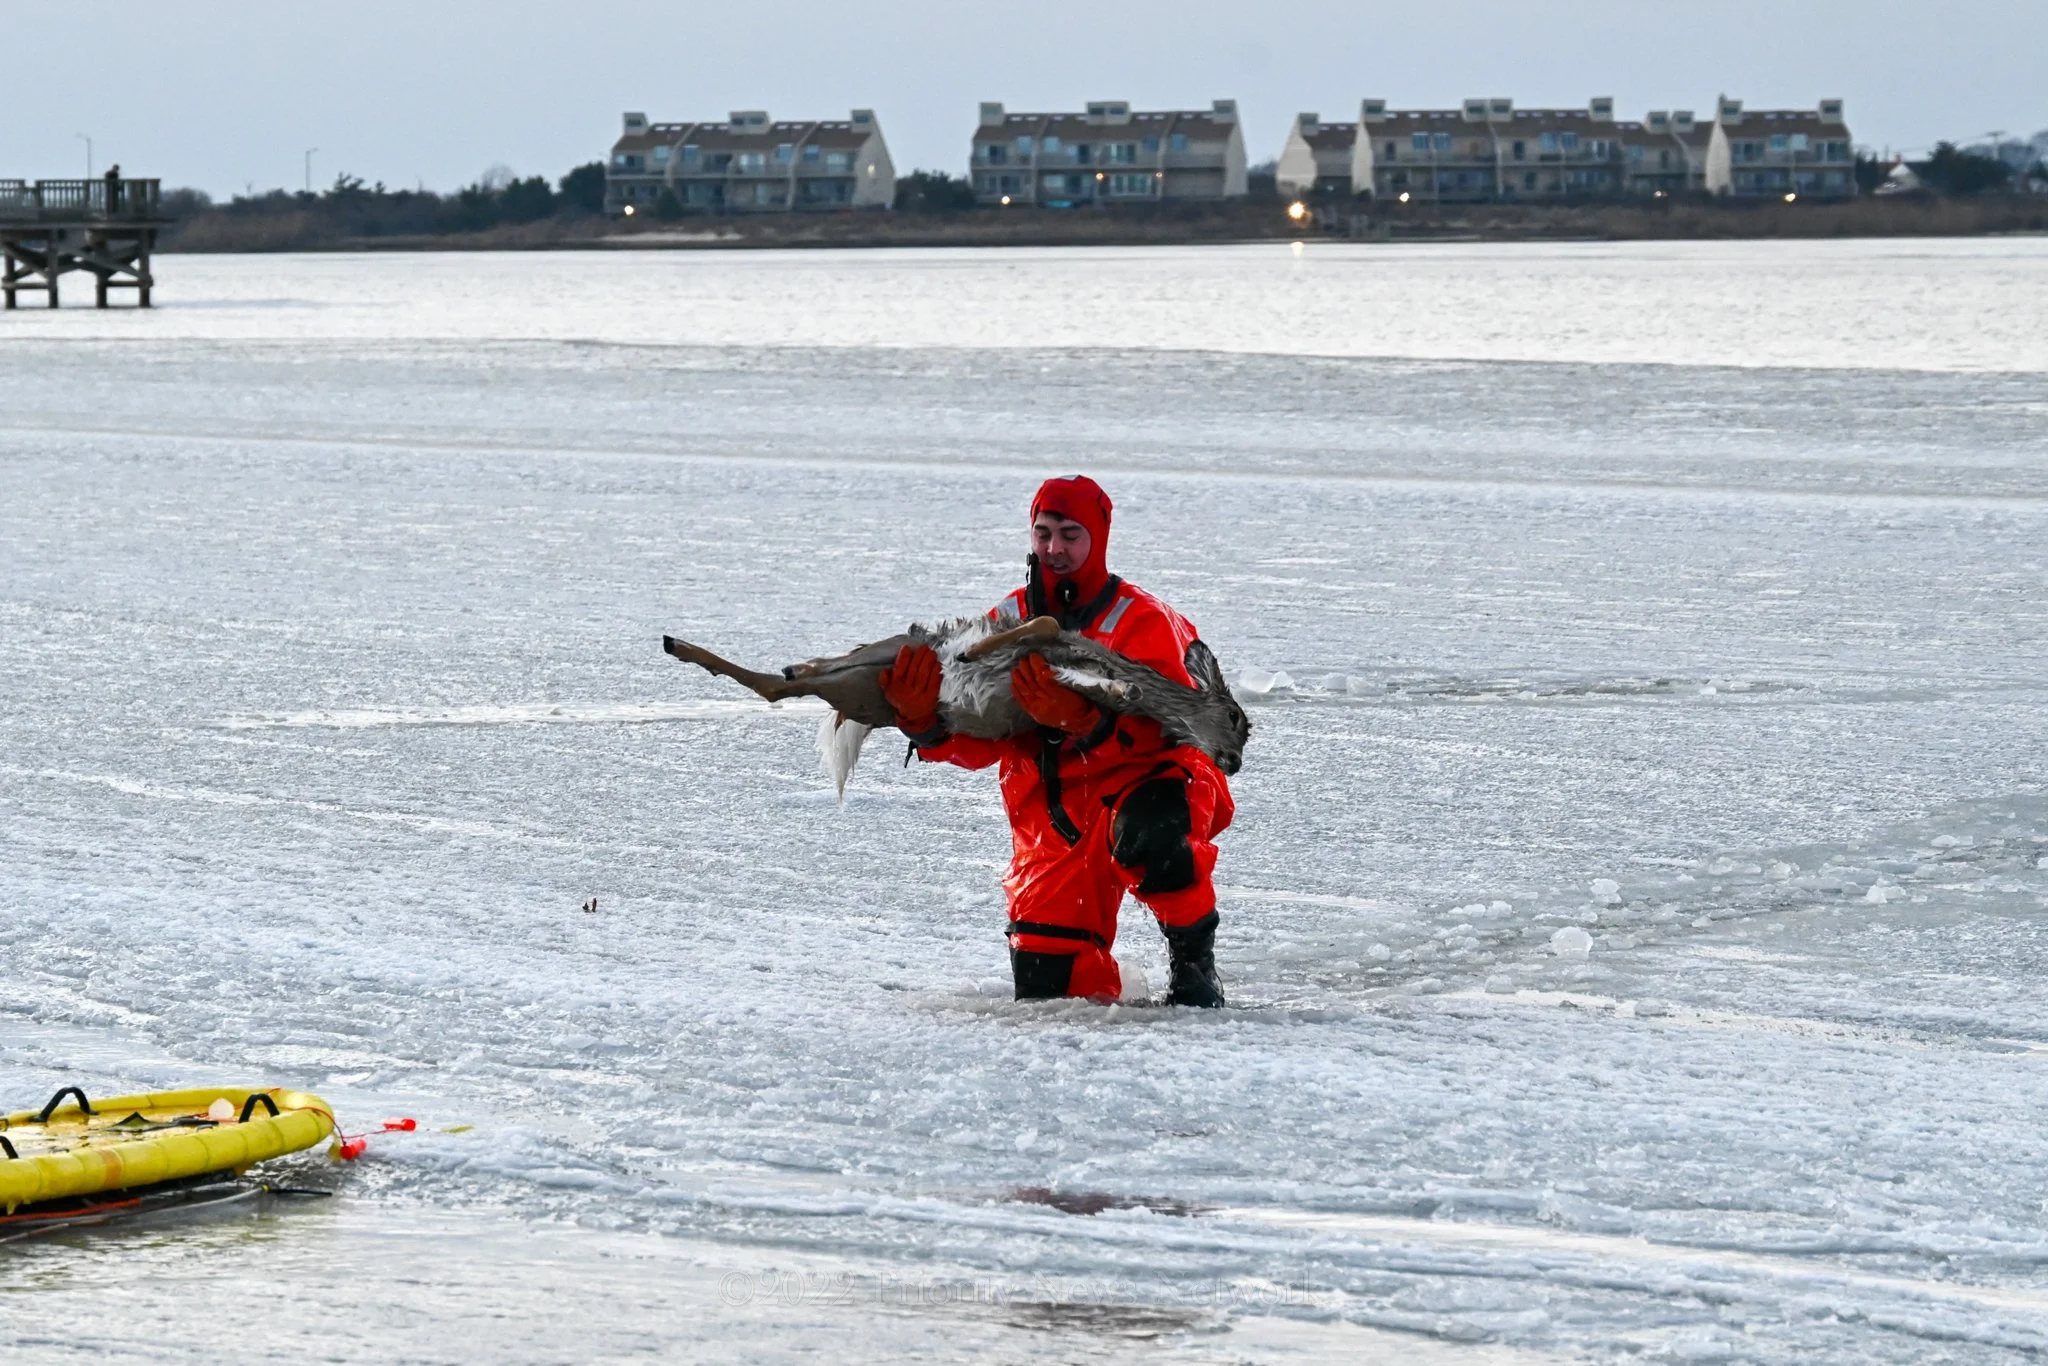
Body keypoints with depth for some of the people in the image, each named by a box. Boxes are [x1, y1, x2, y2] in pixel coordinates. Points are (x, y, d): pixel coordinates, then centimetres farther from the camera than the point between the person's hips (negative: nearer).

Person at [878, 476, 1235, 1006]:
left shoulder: (1141, 621, -11)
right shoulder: (1010, 620, 3)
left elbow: (1161, 728, -26)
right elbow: (977, 741, -3)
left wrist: (1081, 716, -43)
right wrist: (923, 718, -25)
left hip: (1143, 778, -4)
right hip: (1053, 809, 4)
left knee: (1149, 833, -41)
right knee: (1042, 982, -5)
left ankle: (1194, 966, -17)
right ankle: (1099, 982, 33)